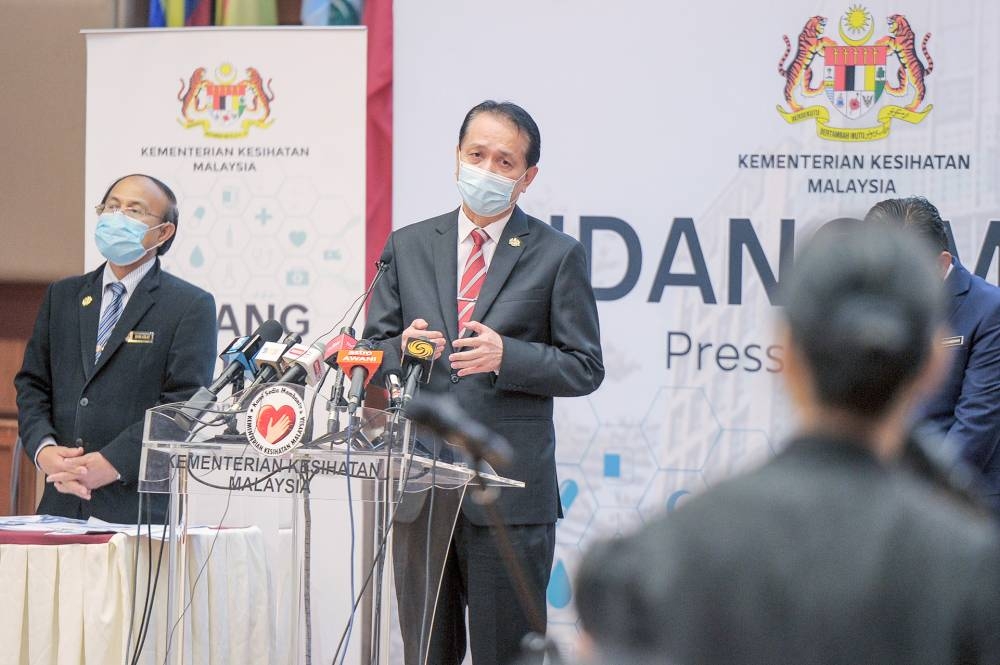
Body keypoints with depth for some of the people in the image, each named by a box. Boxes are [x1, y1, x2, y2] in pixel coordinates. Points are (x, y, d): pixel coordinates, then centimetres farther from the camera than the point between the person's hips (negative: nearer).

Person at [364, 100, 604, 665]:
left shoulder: (557, 255, 2)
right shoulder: (408, 247, 12)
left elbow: (585, 368, -1)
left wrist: (506, 355, -17)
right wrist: (402, 349, -10)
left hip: (509, 492, -3)